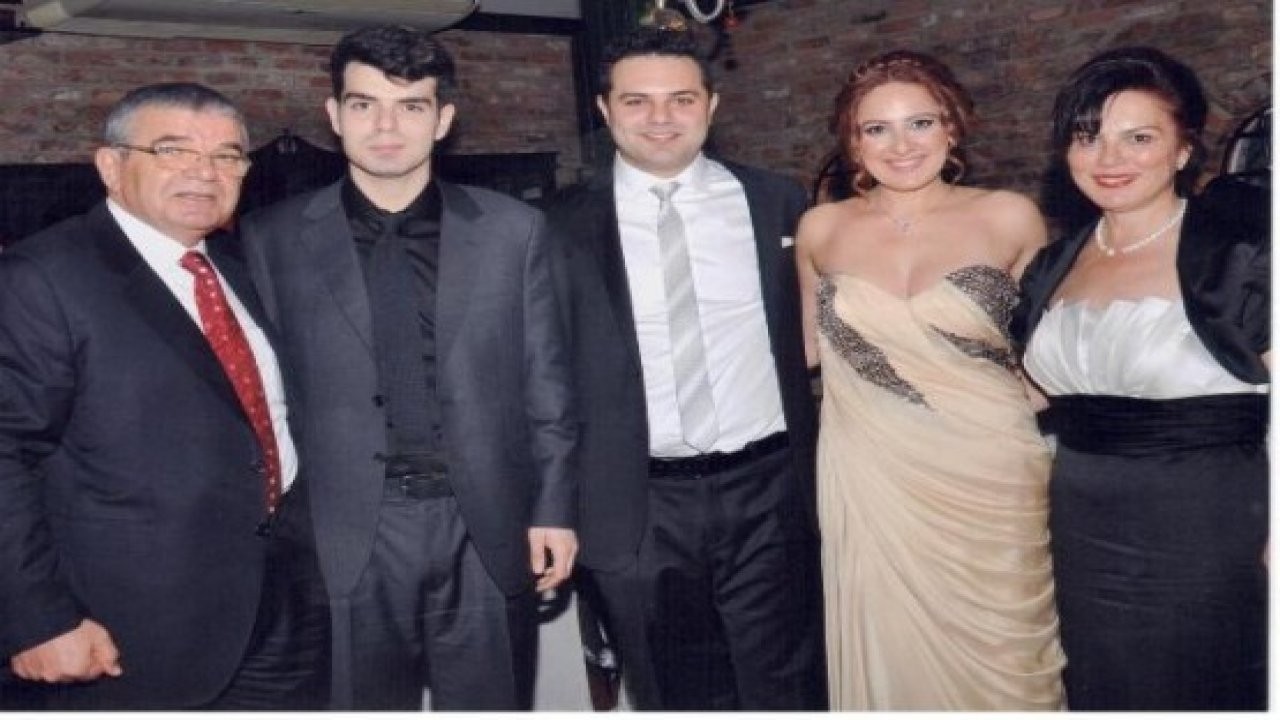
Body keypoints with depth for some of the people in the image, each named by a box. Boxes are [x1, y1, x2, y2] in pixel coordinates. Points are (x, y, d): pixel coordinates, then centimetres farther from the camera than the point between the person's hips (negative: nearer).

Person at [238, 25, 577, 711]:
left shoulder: (513, 228, 2)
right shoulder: (273, 238, 1)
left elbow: (546, 385, 4)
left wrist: (554, 508, 2)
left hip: (487, 529, 1)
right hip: (346, 535, 0)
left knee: (493, 703, 13)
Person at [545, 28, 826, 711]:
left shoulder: (775, 201, 3)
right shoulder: (566, 225, -1)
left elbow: (806, 335, 9)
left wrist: (822, 471, 5)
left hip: (767, 493, 1)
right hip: (638, 507, 0)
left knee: (785, 689, 12)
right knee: (677, 698, 15)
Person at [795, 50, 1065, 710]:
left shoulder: (1009, 218, -2)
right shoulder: (821, 229, 2)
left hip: (989, 479, -1)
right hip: (870, 480, 1)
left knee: (997, 661, 9)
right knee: (891, 655, 11)